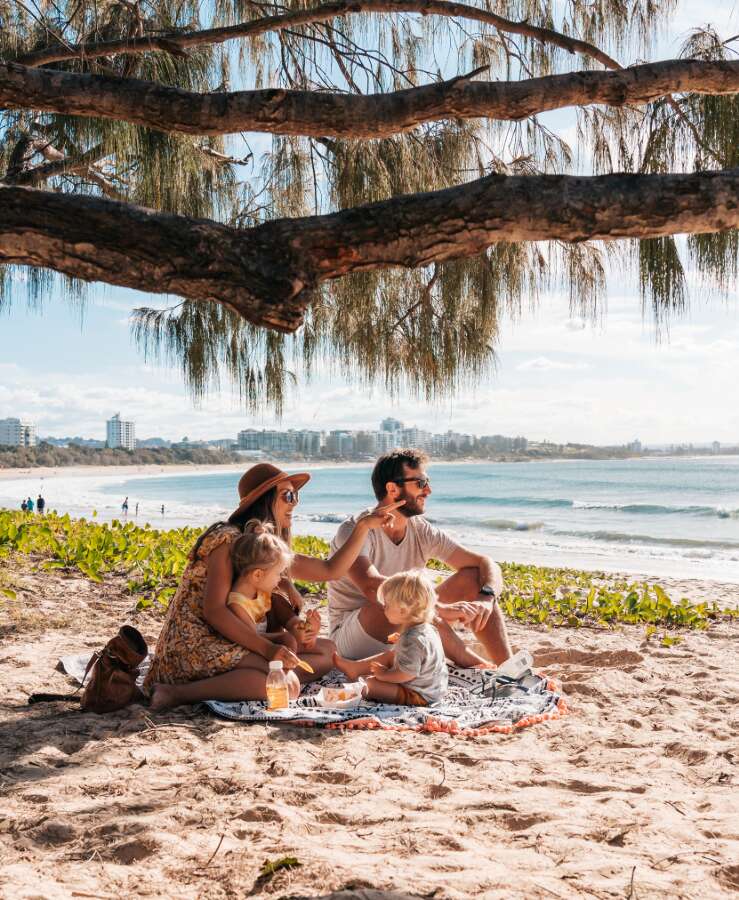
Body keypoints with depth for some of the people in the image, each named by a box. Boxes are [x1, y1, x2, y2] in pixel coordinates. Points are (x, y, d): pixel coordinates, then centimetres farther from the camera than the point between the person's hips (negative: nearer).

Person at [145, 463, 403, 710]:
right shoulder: (228, 540, -12)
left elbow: (330, 569, 15)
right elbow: (213, 610, -20)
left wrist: (364, 525, 7)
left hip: (232, 645, 9)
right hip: (195, 646, -9)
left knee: (326, 651, -4)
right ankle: (177, 693, -22)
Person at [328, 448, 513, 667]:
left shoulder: (422, 532, -1)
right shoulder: (356, 530, -19)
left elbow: (488, 565, -3)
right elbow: (372, 587, -39)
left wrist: (486, 598, -26)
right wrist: (443, 609, -44)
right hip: (352, 639, -6)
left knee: (474, 577, -8)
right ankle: (481, 669, -24)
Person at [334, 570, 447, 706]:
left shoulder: (412, 640, -32)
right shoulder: (426, 628, -1)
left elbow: (406, 674, -32)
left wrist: (384, 675, -19)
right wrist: (401, 642, 16)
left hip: (419, 695, -11)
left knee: (372, 684, -15)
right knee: (389, 655, 21)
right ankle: (354, 667, 27)